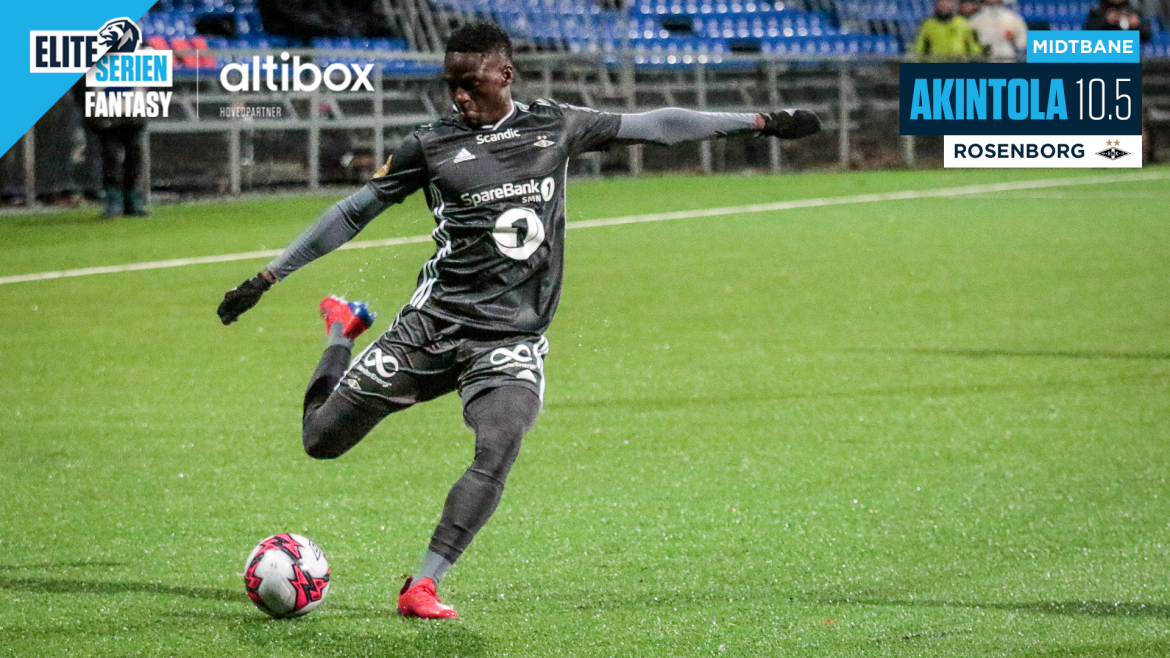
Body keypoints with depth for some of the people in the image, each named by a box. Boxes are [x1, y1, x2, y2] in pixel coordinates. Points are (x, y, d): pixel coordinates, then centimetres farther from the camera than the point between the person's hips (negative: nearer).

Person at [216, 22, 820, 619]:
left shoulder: (555, 126, 6)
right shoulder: (431, 145, 0)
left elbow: (655, 126, 12)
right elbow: (354, 213, 6)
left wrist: (762, 122, 14)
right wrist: (268, 277, 3)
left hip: (512, 340, 0)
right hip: (434, 322, 0)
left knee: (497, 452, -27)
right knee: (321, 440, 4)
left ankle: (422, 585, -22)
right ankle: (342, 328, 36)